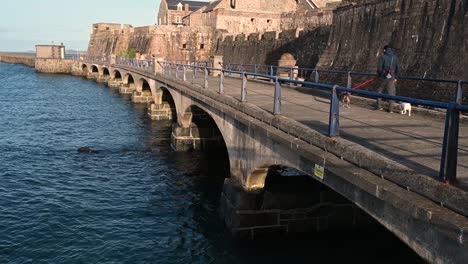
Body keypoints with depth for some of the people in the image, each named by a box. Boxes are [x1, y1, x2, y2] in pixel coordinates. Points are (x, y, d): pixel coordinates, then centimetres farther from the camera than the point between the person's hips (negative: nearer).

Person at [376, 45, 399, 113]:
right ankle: (390, 109, 1)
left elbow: (379, 68, -7)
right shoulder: (395, 57, 6)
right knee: (391, 92, 3)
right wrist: (395, 77, 10)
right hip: (391, 77, 2)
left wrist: (379, 75, 9)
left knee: (379, 90, 15)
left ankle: (379, 106, 12)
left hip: (383, 77, -2)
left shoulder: (382, 57, -4)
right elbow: (398, 68, 5)